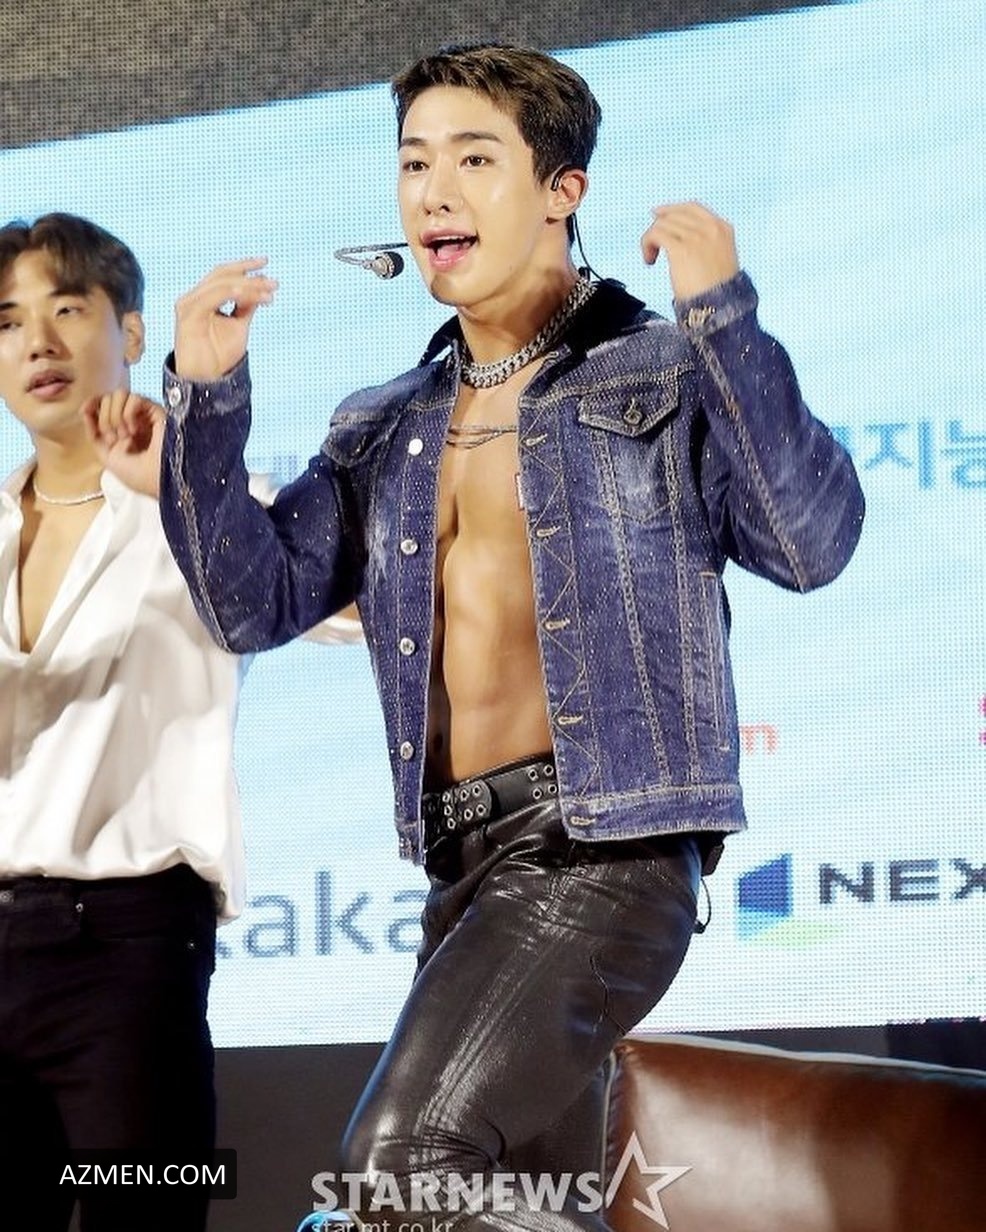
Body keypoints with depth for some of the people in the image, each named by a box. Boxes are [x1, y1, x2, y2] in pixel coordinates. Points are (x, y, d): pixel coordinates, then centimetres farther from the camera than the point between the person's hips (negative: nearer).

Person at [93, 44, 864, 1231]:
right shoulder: (384, 432, 17)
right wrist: (205, 399, 0)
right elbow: (252, 602, 11)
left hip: (603, 852, -7)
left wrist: (721, 311, -20)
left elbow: (810, 542, -15)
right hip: (467, 866, 7)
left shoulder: (668, 374, 0)